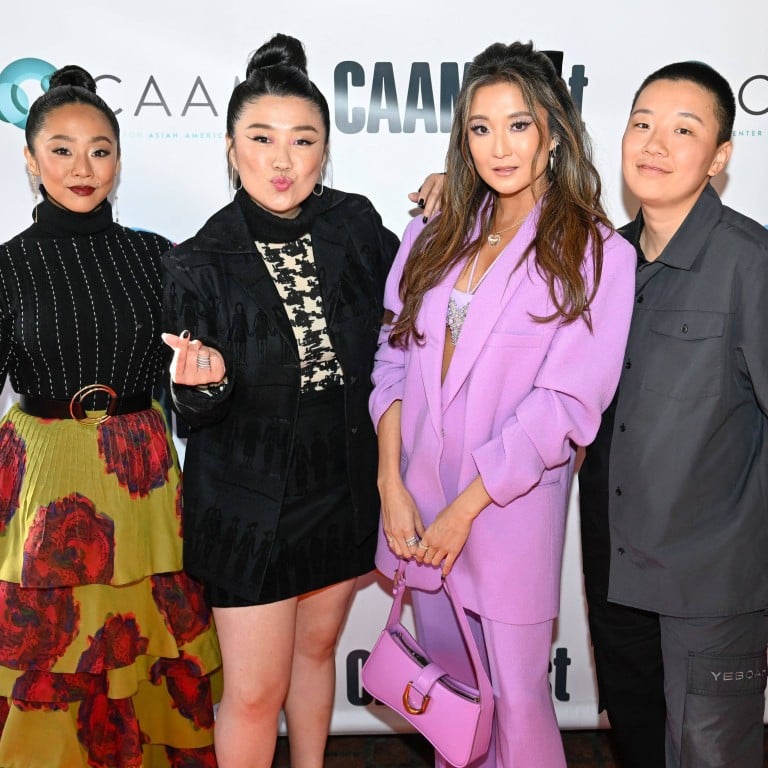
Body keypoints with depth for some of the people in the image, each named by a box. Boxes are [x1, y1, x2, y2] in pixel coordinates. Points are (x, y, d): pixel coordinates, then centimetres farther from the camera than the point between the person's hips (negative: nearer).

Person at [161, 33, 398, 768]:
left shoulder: (355, 225, -6)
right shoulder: (200, 263, -14)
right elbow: (194, 411, -8)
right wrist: (205, 383, -32)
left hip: (344, 481, 4)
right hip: (251, 500, -3)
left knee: (316, 649, 23)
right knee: (254, 693, 5)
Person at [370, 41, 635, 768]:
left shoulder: (597, 255, -8)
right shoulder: (434, 237, 6)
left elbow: (564, 404, -13)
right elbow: (394, 357, 4)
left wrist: (463, 509, -13)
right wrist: (392, 483, -6)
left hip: (509, 511, -4)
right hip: (417, 502, 5)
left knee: (514, 701, 7)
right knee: (446, 686, 19)